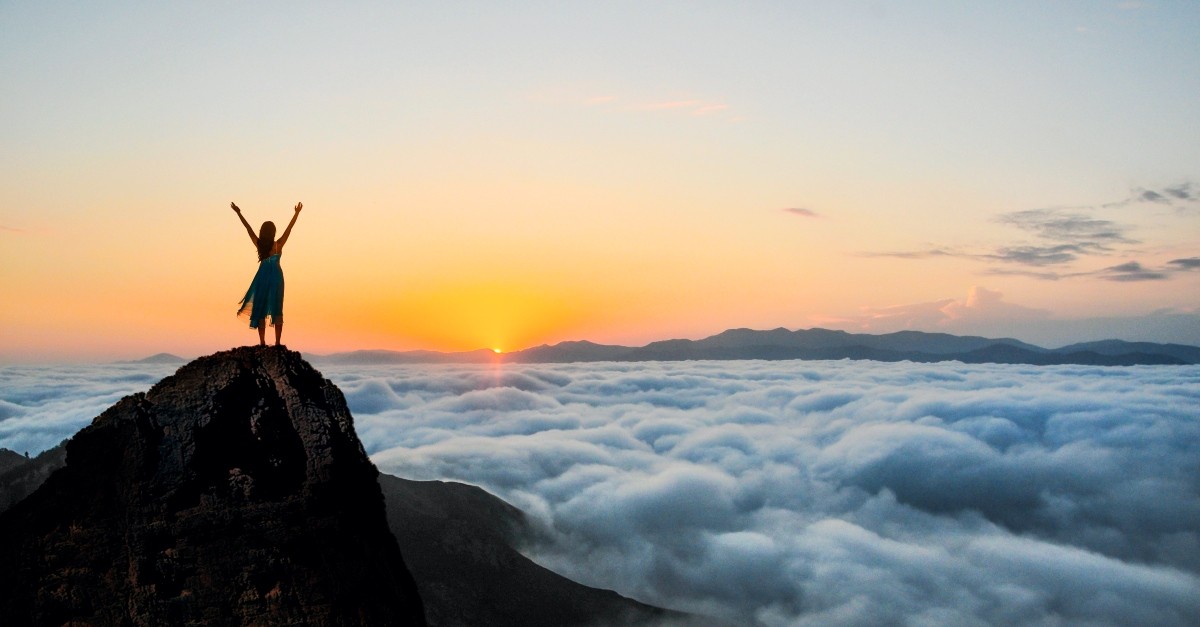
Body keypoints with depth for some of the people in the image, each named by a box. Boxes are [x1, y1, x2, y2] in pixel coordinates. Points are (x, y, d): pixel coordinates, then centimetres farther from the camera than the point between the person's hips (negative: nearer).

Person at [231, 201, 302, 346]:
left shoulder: (259, 244, -6)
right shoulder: (278, 245, -12)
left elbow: (248, 227, 1)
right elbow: (289, 227, -12)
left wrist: (238, 213, 9)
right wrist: (297, 213, -11)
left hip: (262, 277, 2)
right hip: (276, 278, -2)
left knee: (260, 308, 7)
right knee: (277, 310, 3)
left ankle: (262, 342, 3)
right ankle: (277, 342, -3)